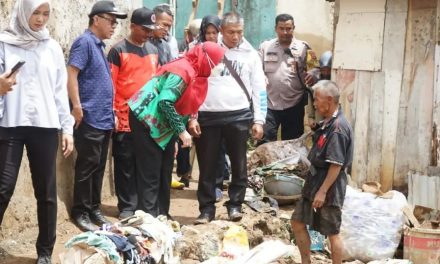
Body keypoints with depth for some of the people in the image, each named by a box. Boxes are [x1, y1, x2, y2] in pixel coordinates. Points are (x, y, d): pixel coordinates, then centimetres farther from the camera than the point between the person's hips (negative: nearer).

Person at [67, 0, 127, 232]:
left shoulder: (99, 45, 18)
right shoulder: (84, 42, -10)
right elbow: (71, 75, -18)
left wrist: (111, 113, 21)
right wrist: (77, 106, -23)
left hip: (104, 119, 9)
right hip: (90, 118, -9)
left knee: (99, 166, 12)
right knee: (87, 166, -4)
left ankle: (94, 209, 21)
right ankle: (80, 212, 5)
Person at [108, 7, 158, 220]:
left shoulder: (153, 50, 13)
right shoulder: (118, 50, -4)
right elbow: (110, 83, -7)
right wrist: (112, 113, -12)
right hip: (125, 118, -5)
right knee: (126, 164, 2)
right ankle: (127, 207, 9)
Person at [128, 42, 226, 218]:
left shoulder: (193, 72, 7)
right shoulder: (182, 71, -23)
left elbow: (185, 103, 13)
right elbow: (165, 102, -29)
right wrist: (181, 130, -23)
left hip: (162, 124, 10)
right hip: (147, 119, -10)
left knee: (164, 171, 12)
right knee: (151, 173, -7)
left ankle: (161, 214, 19)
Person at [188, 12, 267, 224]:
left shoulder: (250, 54, 6)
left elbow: (259, 89, 7)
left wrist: (258, 120, 1)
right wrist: (192, 117, -3)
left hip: (238, 116, 1)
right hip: (208, 116, 0)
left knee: (239, 164, 7)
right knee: (207, 165, 5)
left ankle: (235, 204, 20)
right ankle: (207, 208, 15)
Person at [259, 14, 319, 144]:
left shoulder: (303, 48, 3)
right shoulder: (265, 47, 7)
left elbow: (314, 68, -4)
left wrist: (313, 75, -28)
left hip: (294, 105, 0)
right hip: (269, 104, 0)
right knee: (264, 143, -1)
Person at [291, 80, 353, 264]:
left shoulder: (338, 128, -22)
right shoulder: (327, 122, 7)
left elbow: (336, 165, -24)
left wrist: (323, 191, -22)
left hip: (329, 187, -10)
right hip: (315, 182, 10)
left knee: (332, 233, 3)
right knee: (297, 222, 16)